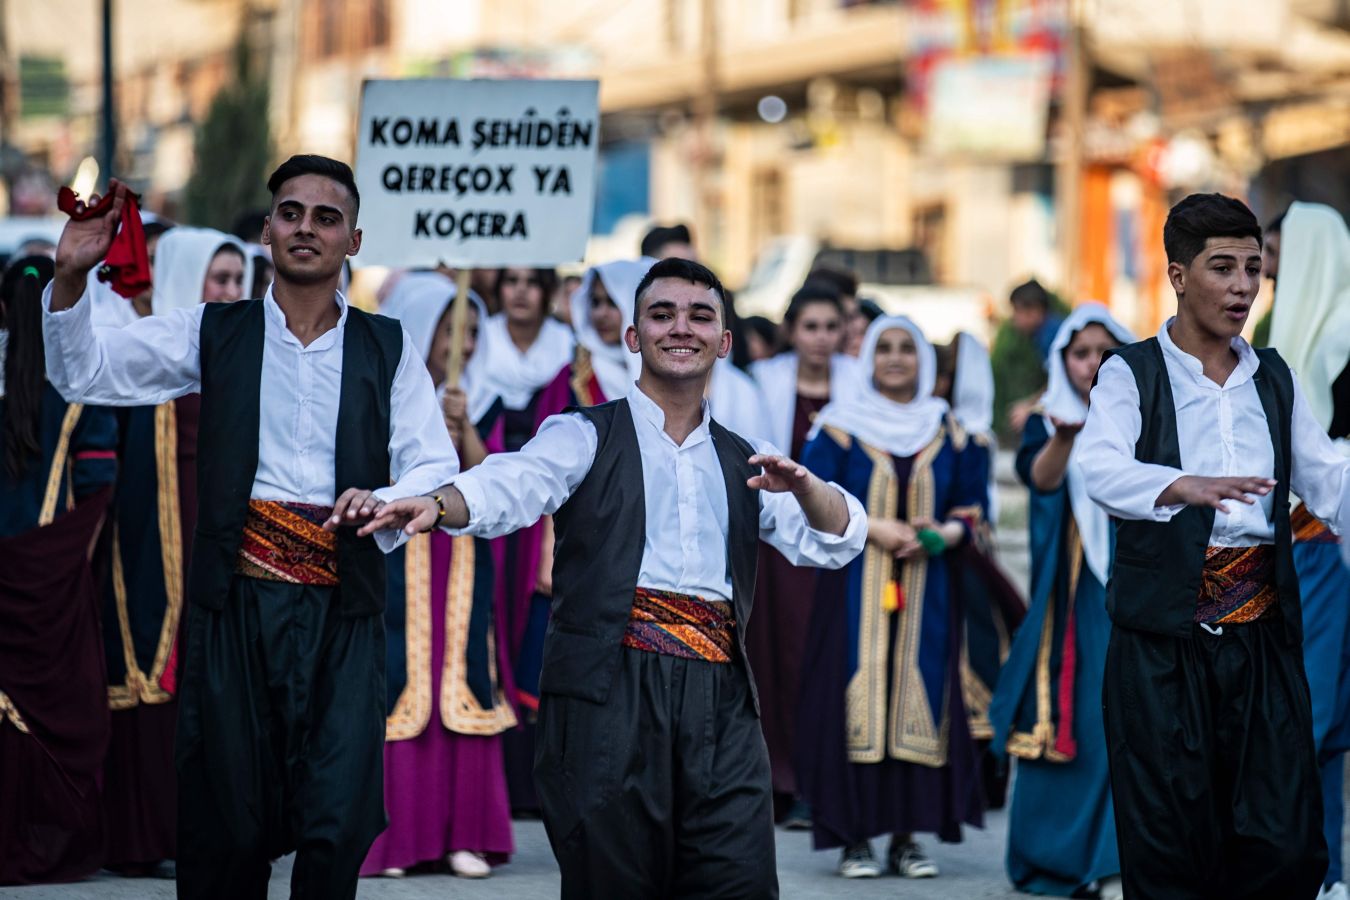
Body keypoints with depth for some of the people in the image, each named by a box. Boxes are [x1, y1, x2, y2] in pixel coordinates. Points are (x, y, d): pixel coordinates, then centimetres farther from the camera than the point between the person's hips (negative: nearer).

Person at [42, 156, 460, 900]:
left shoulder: (388, 350, 10)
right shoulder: (212, 335, 8)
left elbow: (435, 467, 5)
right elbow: (83, 372, 2)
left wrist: (388, 502, -18)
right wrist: (69, 277, -16)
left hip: (341, 615, 0)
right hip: (235, 606, 0)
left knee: (337, 826, -8)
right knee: (226, 825, 3)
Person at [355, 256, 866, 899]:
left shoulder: (745, 464, 21)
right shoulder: (586, 437, 9)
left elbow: (835, 542, 11)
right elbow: (513, 485, -10)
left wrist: (801, 485, -11)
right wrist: (438, 504, -31)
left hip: (719, 701, 3)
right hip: (608, 694, -3)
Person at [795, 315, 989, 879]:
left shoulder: (947, 433, 10)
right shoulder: (840, 427, 2)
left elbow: (972, 508, 13)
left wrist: (944, 534, -7)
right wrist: (873, 527, -13)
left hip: (926, 593, 2)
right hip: (855, 587, -2)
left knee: (919, 702, -1)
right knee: (856, 701, -7)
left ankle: (906, 837, 5)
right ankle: (855, 838, -1)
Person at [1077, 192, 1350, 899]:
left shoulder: (1273, 378, 15)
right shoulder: (1132, 374, -1)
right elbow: (1100, 468, -19)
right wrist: (1184, 486, -37)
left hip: (1263, 631, 4)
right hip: (1164, 635, -4)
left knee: (1286, 843, 0)